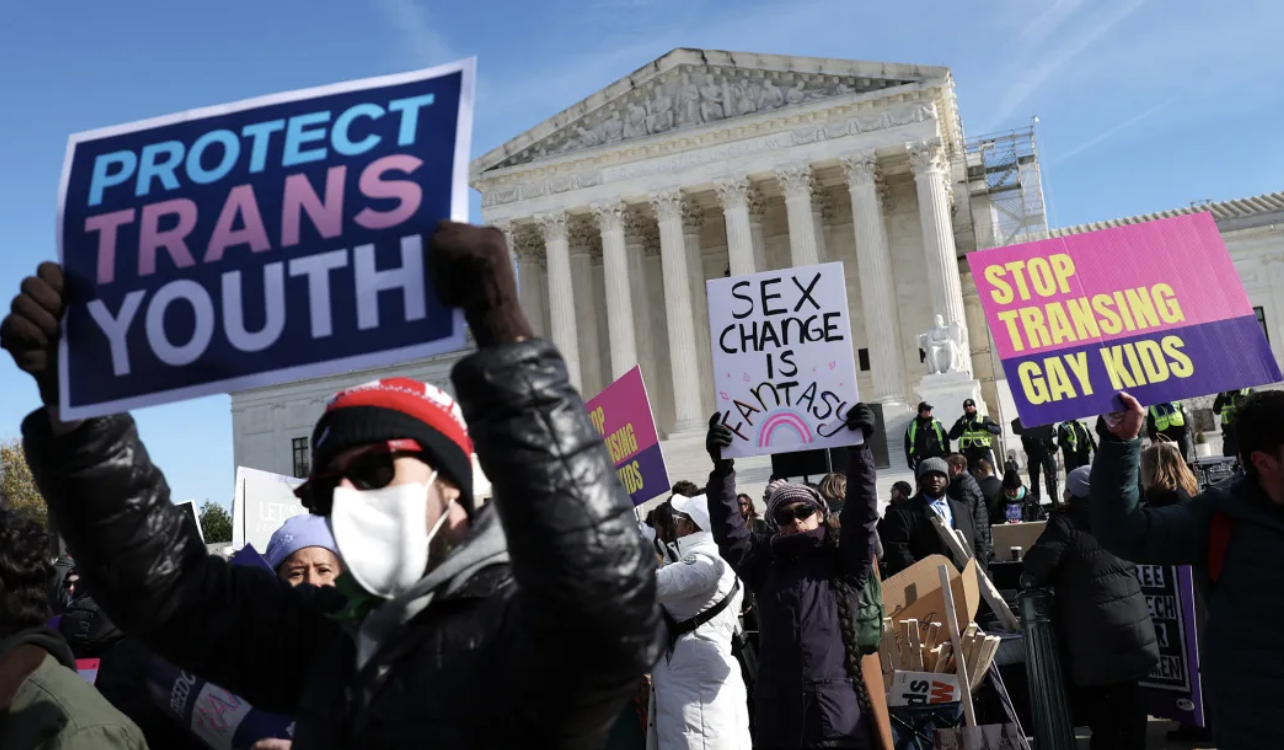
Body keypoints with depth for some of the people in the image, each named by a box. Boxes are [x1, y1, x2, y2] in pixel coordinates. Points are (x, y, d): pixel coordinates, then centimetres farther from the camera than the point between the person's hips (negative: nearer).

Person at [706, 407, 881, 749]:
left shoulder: (844, 565, 9)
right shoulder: (765, 567, 12)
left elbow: (862, 512, -2)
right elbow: (729, 532, 2)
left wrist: (859, 448, -12)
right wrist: (722, 468, -9)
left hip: (839, 713, -1)